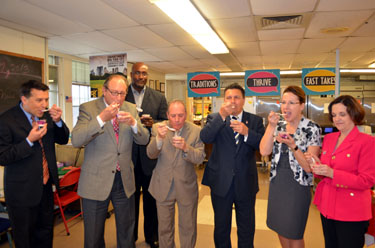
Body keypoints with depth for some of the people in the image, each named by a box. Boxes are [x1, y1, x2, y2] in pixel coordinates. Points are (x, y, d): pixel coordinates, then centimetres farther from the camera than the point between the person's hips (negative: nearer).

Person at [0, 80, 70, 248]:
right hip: (22, 191, -5)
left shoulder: (46, 115, 0)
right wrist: (29, 141, -28)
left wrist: (58, 121, -13)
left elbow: (63, 140, 5)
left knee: (45, 233, 21)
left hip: (45, 185, 5)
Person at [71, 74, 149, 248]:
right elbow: (76, 140, -21)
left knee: (127, 232, 20)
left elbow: (144, 140, -1)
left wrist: (133, 122, -20)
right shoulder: (88, 108, -9)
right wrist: (101, 119, -32)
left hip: (124, 180, 3)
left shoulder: (131, 109, 3)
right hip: (96, 182, -3)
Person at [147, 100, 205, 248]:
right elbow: (151, 154, -12)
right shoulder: (158, 128, -7)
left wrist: (185, 148, -33)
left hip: (186, 187, -1)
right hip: (163, 187, 1)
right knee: (164, 227, 19)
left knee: (188, 228, 15)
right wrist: (159, 138, -32)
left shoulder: (196, 131, -9)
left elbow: (200, 158, -14)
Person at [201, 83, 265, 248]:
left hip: (245, 184, 1)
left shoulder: (255, 121, 1)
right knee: (221, 227, 20)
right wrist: (221, 116, -29)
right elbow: (205, 138, -19)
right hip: (221, 183, 0)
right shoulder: (214, 118, -2)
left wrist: (247, 132, -26)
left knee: (247, 229, 19)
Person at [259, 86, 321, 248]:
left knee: (293, 234, 11)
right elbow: (264, 151, -11)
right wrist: (271, 126, -18)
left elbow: (309, 167, -15)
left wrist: (293, 146, -29)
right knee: (280, 228, 20)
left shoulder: (312, 129, -12)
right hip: (277, 183, 5)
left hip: (297, 186, -4)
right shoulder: (278, 125, 2)